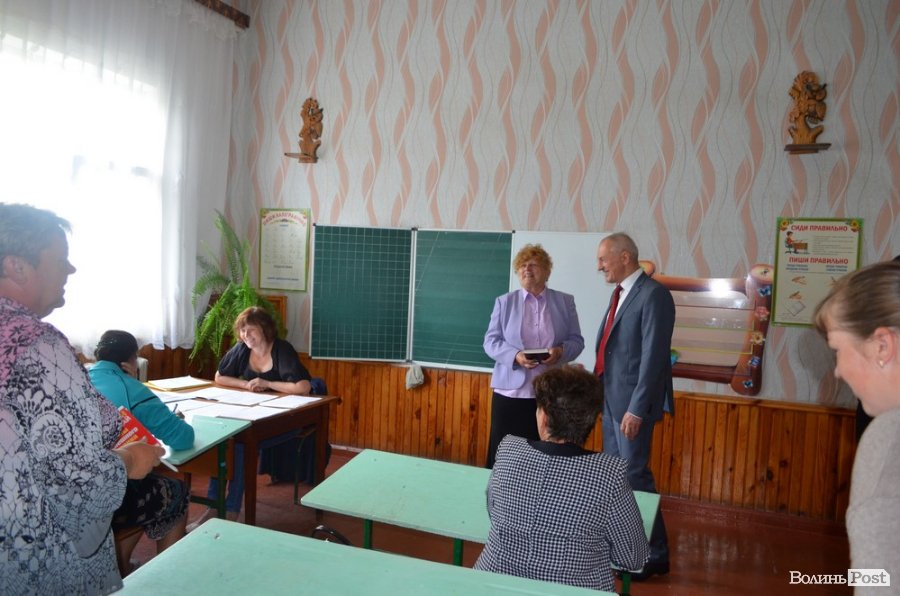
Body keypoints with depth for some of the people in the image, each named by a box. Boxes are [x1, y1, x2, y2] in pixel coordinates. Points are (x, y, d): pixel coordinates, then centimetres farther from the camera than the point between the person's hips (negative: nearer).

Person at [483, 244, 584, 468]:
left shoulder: (565, 302, 8)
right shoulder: (504, 302, 7)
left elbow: (576, 341, 7)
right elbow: (490, 342, 2)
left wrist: (561, 351, -15)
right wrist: (515, 356, -17)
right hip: (511, 392, 0)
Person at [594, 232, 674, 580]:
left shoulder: (653, 294, -14)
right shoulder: (620, 293, 13)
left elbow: (653, 356, -19)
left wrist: (637, 408, -21)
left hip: (632, 400, -9)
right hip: (610, 396, 9)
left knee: (634, 474, -1)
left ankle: (655, 554, 14)